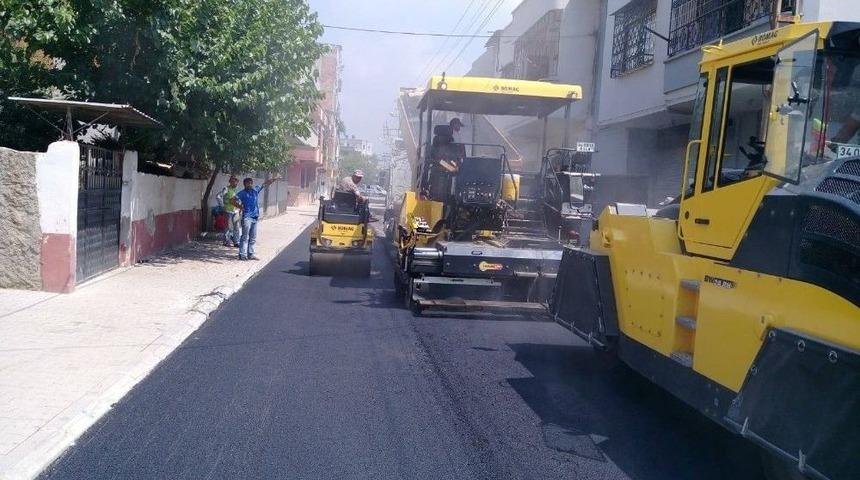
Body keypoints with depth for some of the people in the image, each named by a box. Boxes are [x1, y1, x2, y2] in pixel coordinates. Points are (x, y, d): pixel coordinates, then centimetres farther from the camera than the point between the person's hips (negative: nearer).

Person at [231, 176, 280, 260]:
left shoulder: (256, 190, 10)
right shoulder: (242, 193, -3)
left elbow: (266, 184, 14)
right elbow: (233, 200, -7)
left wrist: (275, 179, 12)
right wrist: (241, 207, -7)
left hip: (255, 217, 6)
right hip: (247, 217, -6)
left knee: (253, 238, 9)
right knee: (245, 237, -7)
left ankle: (250, 254, 15)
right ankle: (242, 255, -5)